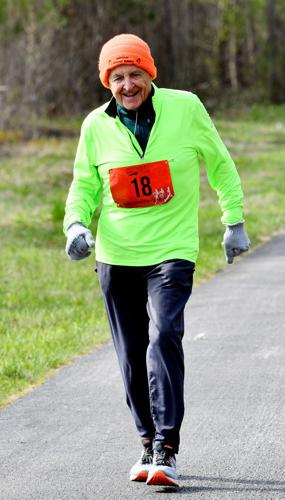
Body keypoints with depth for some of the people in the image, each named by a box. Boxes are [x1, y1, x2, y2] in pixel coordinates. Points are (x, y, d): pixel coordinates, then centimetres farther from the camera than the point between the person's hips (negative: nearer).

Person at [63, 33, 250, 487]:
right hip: (117, 256, 3)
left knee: (164, 338, -21)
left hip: (172, 251, -3)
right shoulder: (96, 125, -1)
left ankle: (167, 451, -21)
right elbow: (84, 186, 11)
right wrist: (76, 225, -9)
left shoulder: (185, 108, -6)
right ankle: (149, 443, 25)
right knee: (132, 357, 8)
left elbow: (219, 164, 9)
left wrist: (234, 221, 10)